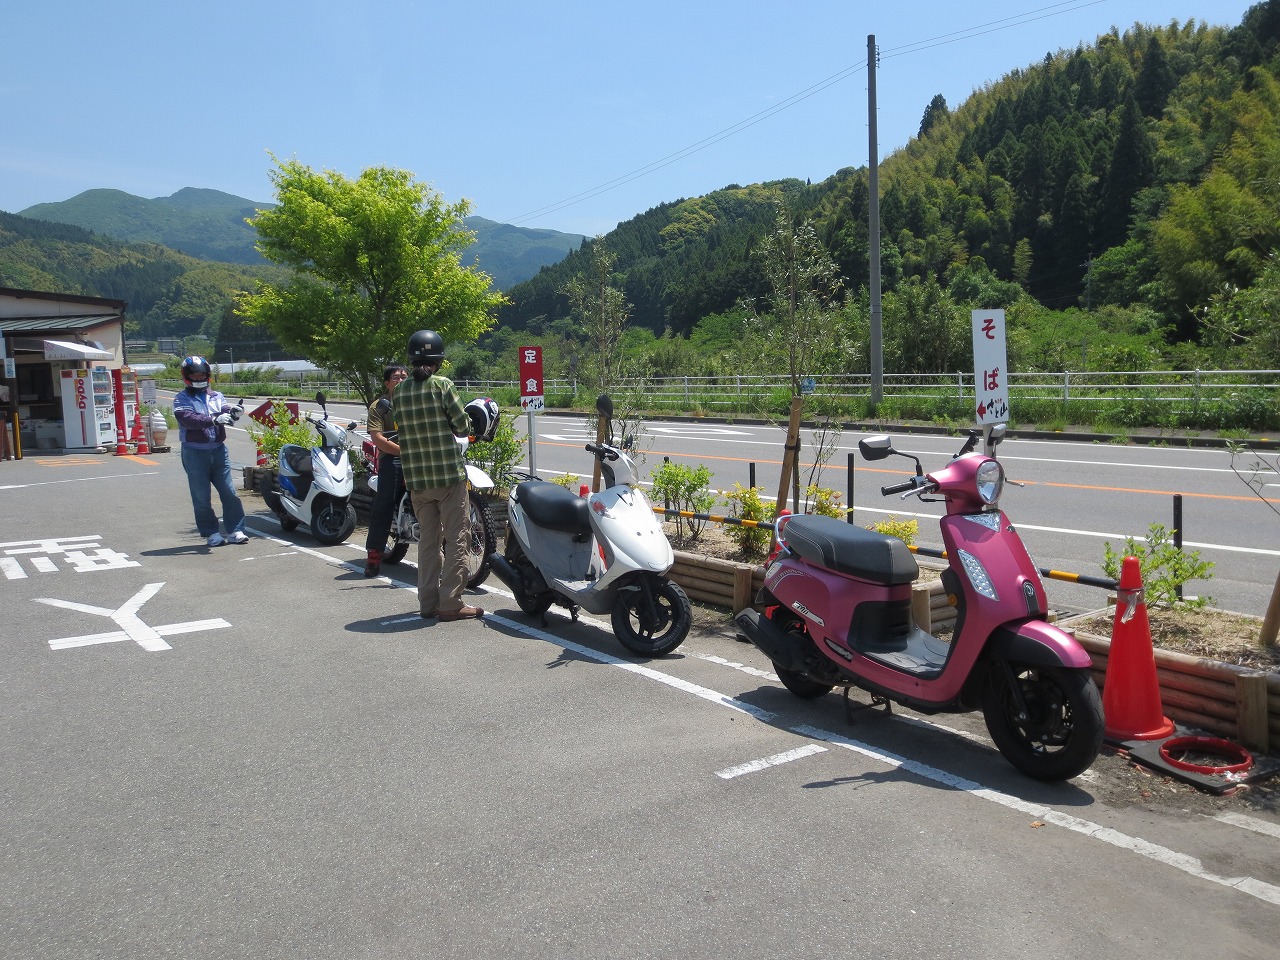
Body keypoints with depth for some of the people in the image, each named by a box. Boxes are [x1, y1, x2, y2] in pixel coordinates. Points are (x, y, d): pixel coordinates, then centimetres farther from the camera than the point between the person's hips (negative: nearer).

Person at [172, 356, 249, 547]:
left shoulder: (216, 396, 14)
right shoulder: (182, 399, 0)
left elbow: (225, 408, -4)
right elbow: (188, 419, -18)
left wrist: (232, 411, -28)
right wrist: (214, 420, -31)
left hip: (218, 450, 4)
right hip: (194, 453, -3)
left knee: (229, 493, 2)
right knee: (201, 497, 2)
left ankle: (235, 530, 8)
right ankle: (211, 533, 10)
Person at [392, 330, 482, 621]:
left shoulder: (398, 392, 3)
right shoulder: (443, 386, -11)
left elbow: (403, 429, 8)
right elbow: (463, 427, -8)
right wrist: (457, 422, 13)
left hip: (416, 478, 5)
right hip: (450, 475, -5)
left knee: (428, 538, 14)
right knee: (455, 538, 2)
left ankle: (428, 602, 16)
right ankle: (451, 603, 2)